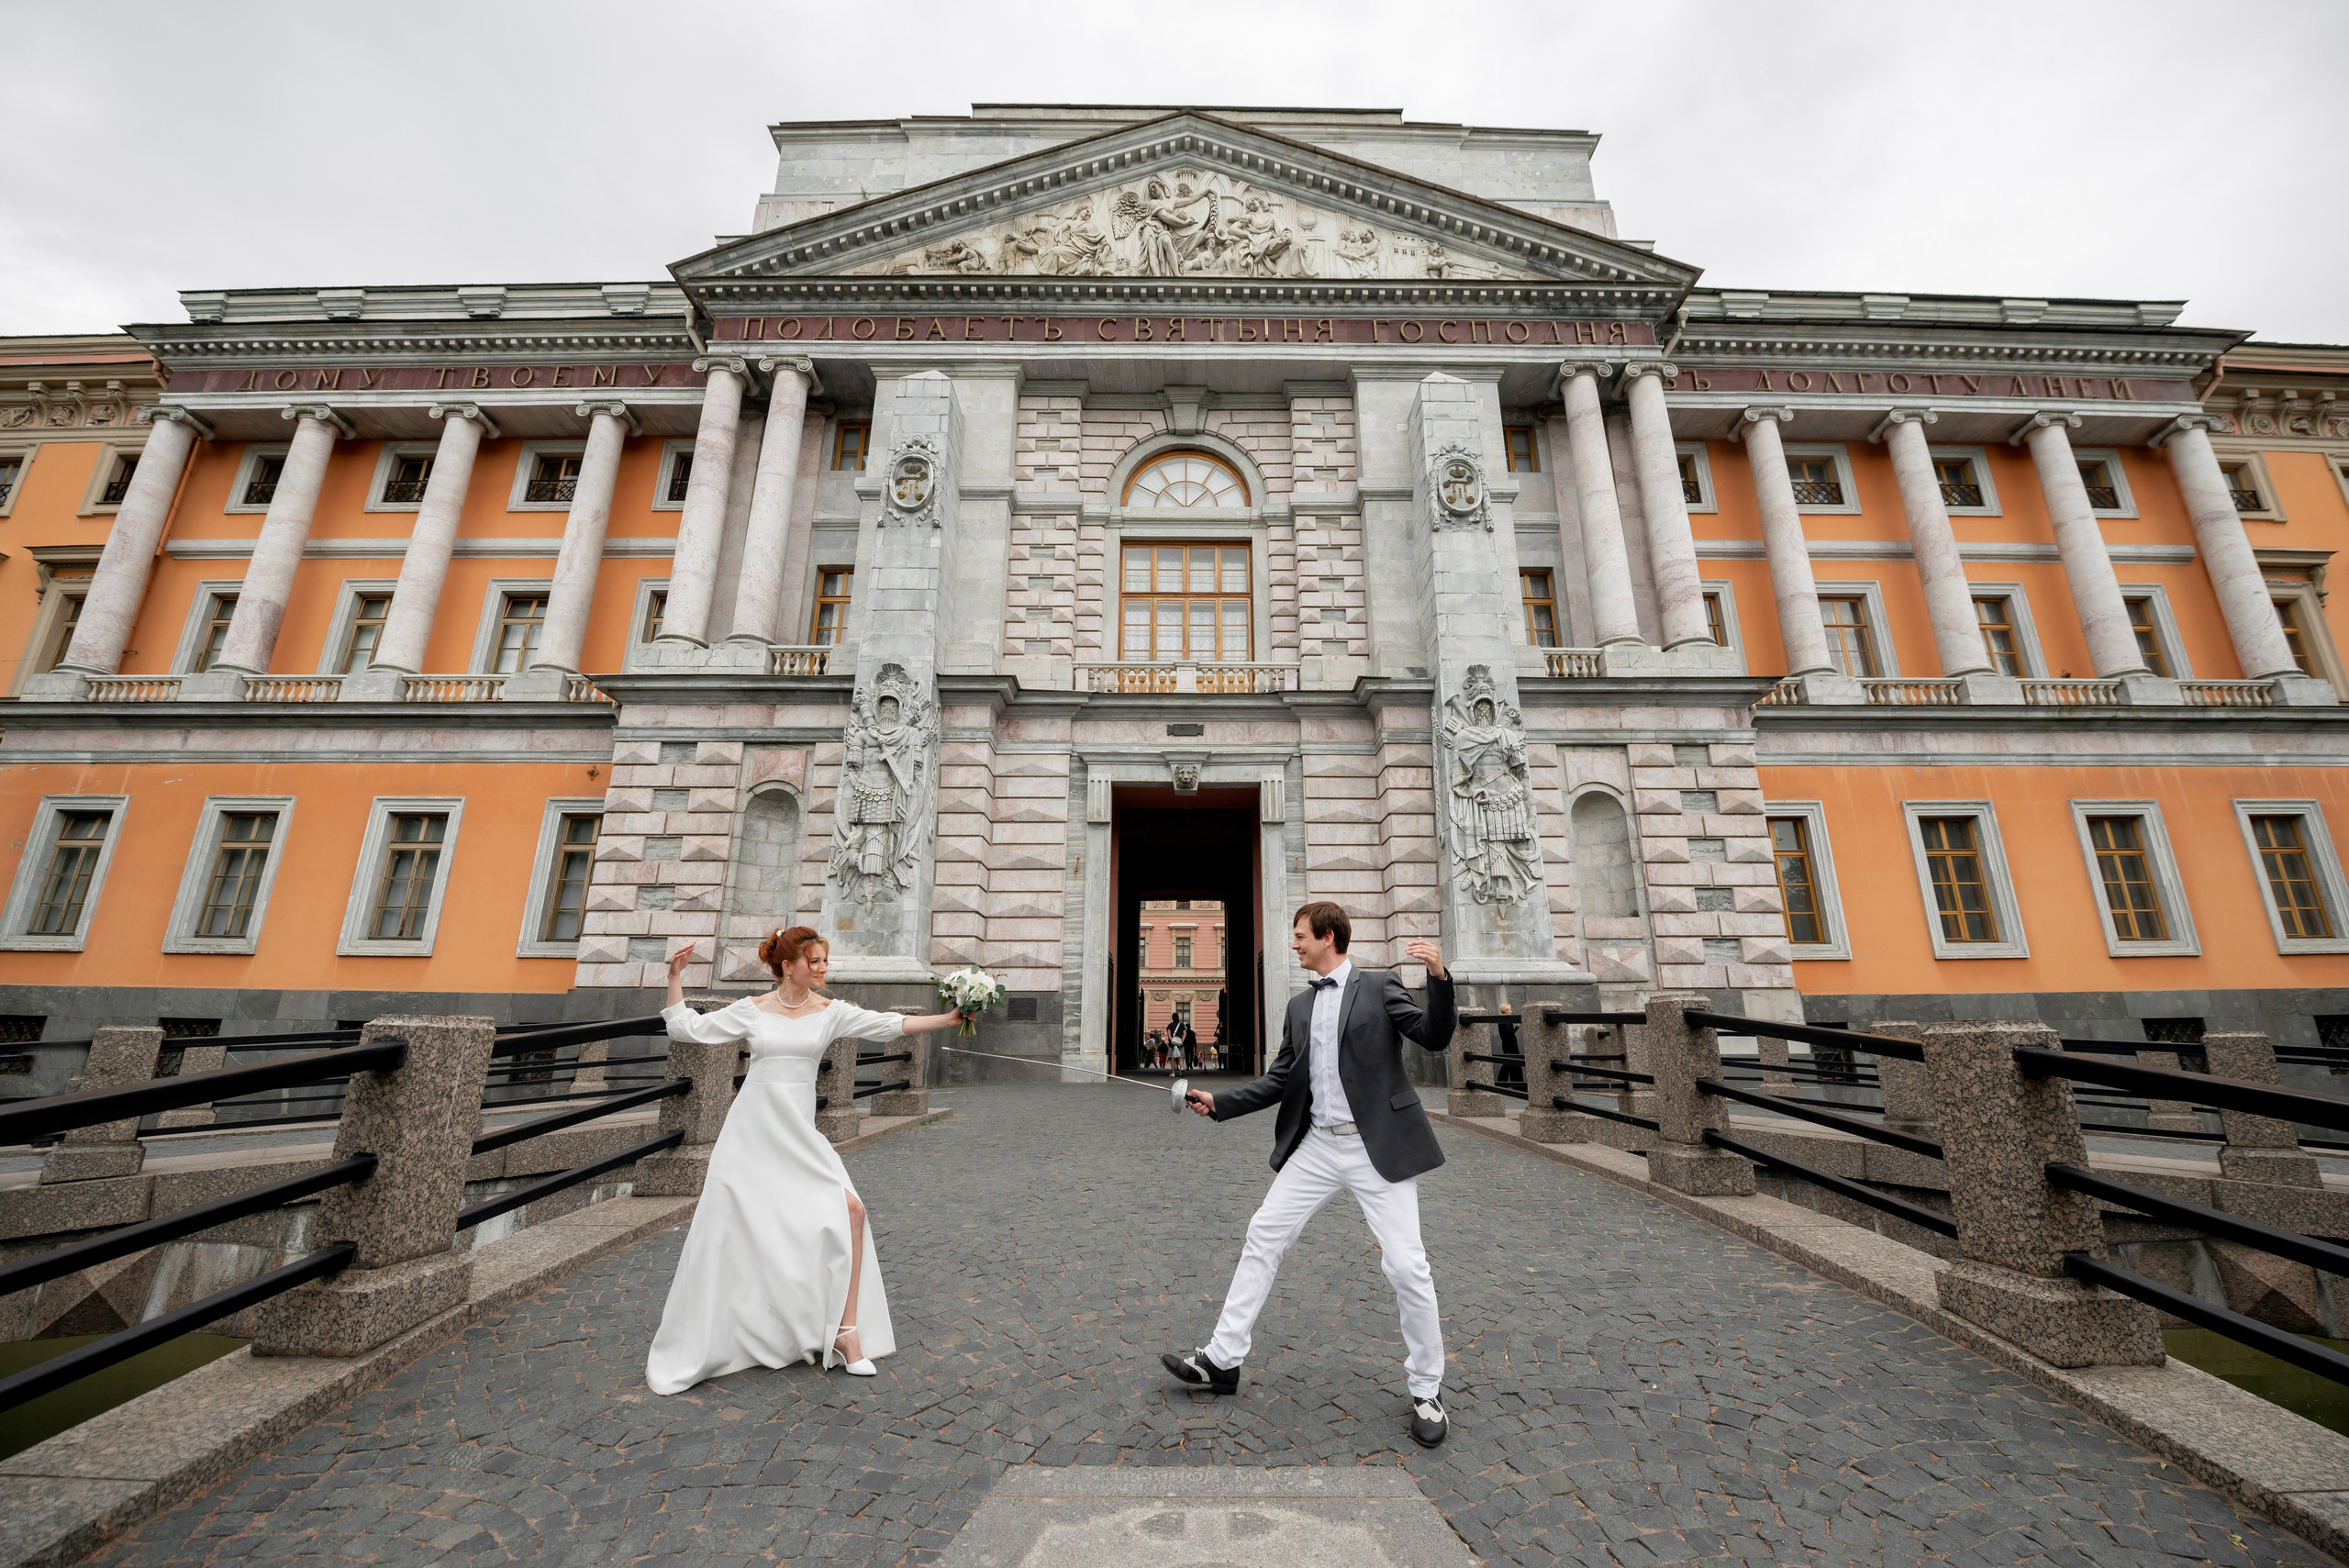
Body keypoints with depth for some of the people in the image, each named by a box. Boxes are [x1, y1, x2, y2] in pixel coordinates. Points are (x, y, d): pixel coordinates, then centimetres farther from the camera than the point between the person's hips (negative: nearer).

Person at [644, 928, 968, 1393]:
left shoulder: (831, 1012, 1)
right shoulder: (752, 1010, 1)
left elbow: (888, 1024, -8)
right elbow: (686, 1027, 6)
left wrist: (947, 1019, -17)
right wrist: (675, 977, -2)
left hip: (798, 1133, 1)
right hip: (751, 1129, -1)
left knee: (850, 1210, -12)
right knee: (722, 1231, -1)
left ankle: (845, 1330, 4)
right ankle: (683, 1356, 23)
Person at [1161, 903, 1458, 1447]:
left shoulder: (1378, 986, -5)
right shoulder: (1299, 1006, 11)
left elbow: (1435, 1038, -11)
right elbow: (1280, 1080, 12)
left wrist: (1439, 978, -27)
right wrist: (1218, 1102, 5)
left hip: (1378, 1145, -5)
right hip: (1317, 1144, 6)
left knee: (1406, 1266, -2)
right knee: (1262, 1238, 7)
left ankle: (1426, 1391, 24)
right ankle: (1222, 1360, 22)